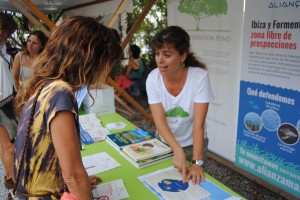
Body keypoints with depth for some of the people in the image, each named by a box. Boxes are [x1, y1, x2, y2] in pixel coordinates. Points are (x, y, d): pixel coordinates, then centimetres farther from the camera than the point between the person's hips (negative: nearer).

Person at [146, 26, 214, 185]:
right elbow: (159, 121, -23)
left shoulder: (200, 76, -26)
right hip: (164, 142, 3)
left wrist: (197, 163, -32)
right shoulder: (153, 78, -19)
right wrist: (178, 150, -36)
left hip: (192, 145, -2)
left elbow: (198, 124, -27)